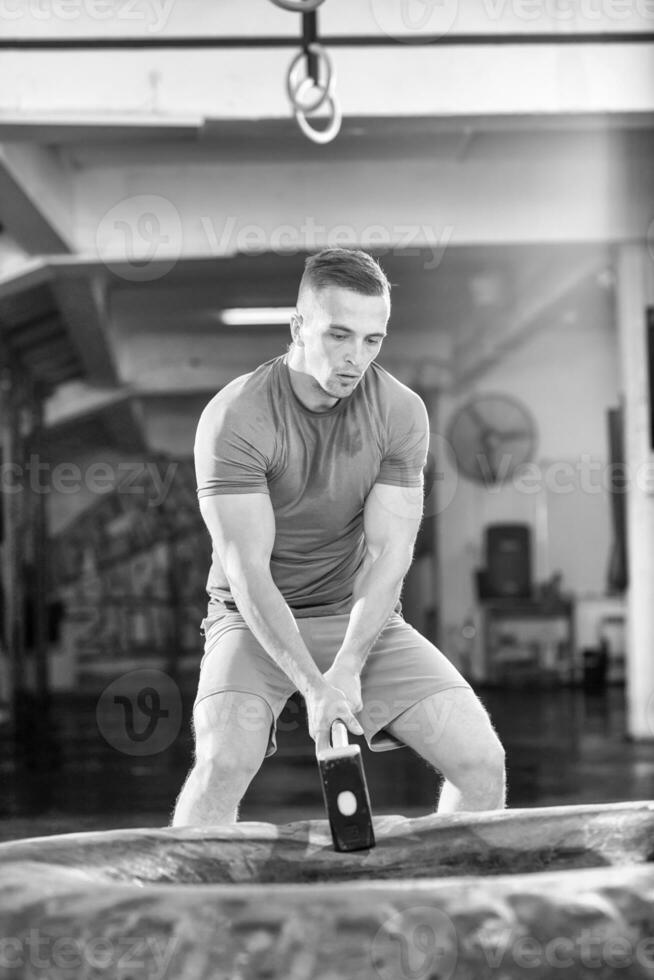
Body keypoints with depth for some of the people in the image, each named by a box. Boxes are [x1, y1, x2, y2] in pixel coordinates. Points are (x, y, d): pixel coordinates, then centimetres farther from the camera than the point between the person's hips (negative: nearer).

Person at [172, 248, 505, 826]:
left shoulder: (400, 411, -7)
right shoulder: (234, 417, -18)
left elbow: (389, 552, -12)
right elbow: (248, 571, -23)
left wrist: (347, 668, -27)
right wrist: (314, 686, -34)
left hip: (361, 613, 3)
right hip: (255, 620, -3)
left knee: (482, 762, -11)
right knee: (223, 764, -30)